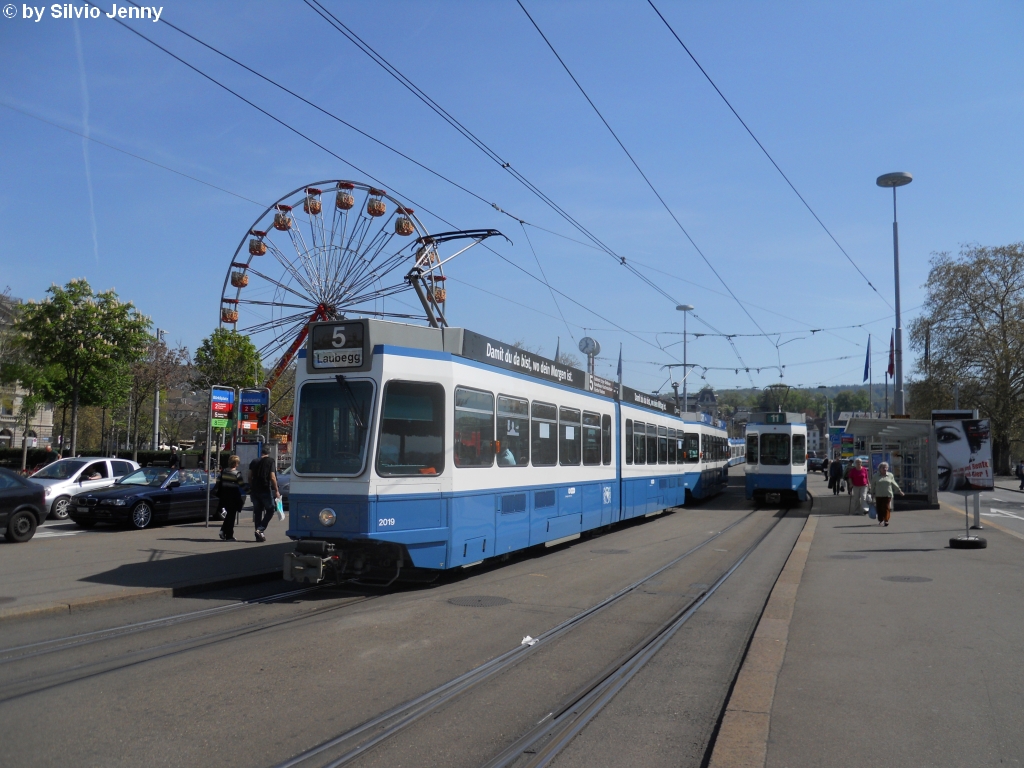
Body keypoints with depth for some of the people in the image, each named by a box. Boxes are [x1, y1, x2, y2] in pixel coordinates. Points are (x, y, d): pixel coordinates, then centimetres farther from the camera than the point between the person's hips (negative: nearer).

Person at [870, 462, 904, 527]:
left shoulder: (890, 476, 8)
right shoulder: (876, 476, 6)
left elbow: (894, 484, 17)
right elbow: (873, 486, 9)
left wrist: (899, 491, 19)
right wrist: (872, 493, 8)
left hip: (887, 495, 0)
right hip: (879, 495, 0)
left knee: (886, 508, -8)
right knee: (879, 508, 3)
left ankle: (886, 521, -5)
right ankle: (880, 520, 16)